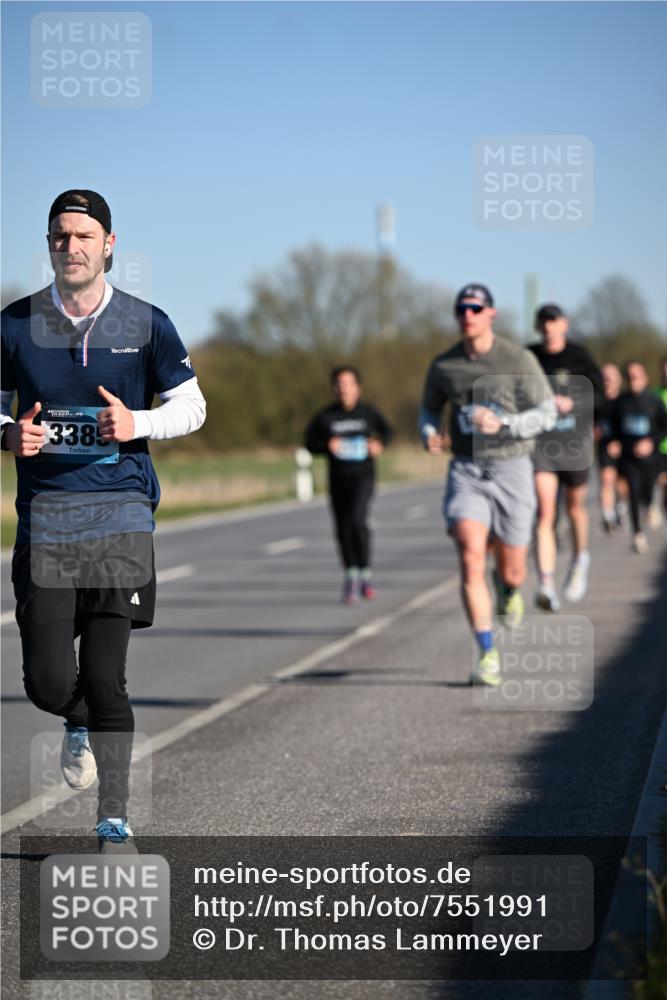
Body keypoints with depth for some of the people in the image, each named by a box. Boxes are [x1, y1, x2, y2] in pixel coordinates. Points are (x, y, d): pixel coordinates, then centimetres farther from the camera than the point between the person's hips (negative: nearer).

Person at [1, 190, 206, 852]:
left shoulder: (146, 325, 3)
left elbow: (192, 406, 11)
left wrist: (137, 423, -8)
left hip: (121, 517, -1)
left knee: (105, 678, -7)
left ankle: (113, 821, 6)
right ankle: (80, 724, 32)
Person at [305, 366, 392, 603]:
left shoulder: (368, 412, 0)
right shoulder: (325, 417, -1)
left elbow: (387, 431, 18)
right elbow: (310, 443, 6)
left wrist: (380, 444, -2)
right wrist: (327, 446, -13)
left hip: (363, 477, -2)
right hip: (338, 479, 2)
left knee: (357, 520, -22)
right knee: (343, 529, 5)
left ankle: (365, 574, -7)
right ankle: (351, 577, 25)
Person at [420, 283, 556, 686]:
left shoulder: (519, 360, -6)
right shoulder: (443, 365, 2)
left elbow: (546, 414, -6)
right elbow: (429, 409, 19)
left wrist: (502, 423, -23)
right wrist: (429, 435, -4)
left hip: (511, 471, -1)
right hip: (466, 472, 1)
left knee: (512, 570, 5)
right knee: (471, 557, -19)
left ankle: (508, 589, 47)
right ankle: (488, 655, -15)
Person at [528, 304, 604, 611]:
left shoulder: (579, 356, -1)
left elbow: (597, 393, -4)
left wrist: (570, 403, -20)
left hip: (575, 440, 0)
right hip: (540, 440, 0)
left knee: (575, 506, 16)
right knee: (544, 511, -14)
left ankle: (580, 559, 46)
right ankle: (546, 585, -23)